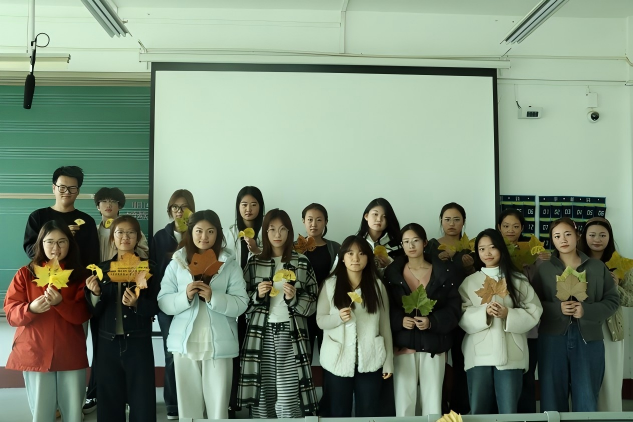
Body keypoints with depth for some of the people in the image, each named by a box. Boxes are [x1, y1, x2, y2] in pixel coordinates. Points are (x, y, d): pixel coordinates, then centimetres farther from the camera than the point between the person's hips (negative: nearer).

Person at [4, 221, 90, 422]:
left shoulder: (80, 275, 3)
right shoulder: (25, 274, 3)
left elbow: (83, 315, -5)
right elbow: (11, 313, -2)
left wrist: (60, 303, -22)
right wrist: (31, 308, -23)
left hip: (71, 353, 1)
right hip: (35, 353, 0)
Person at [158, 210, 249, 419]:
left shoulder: (229, 264, 1)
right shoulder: (177, 263, 4)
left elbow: (241, 304, -6)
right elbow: (163, 302, 0)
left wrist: (213, 297, -20)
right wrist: (185, 296, -18)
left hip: (219, 344, -1)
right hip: (185, 343, 1)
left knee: (218, 404, 3)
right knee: (188, 402, 7)